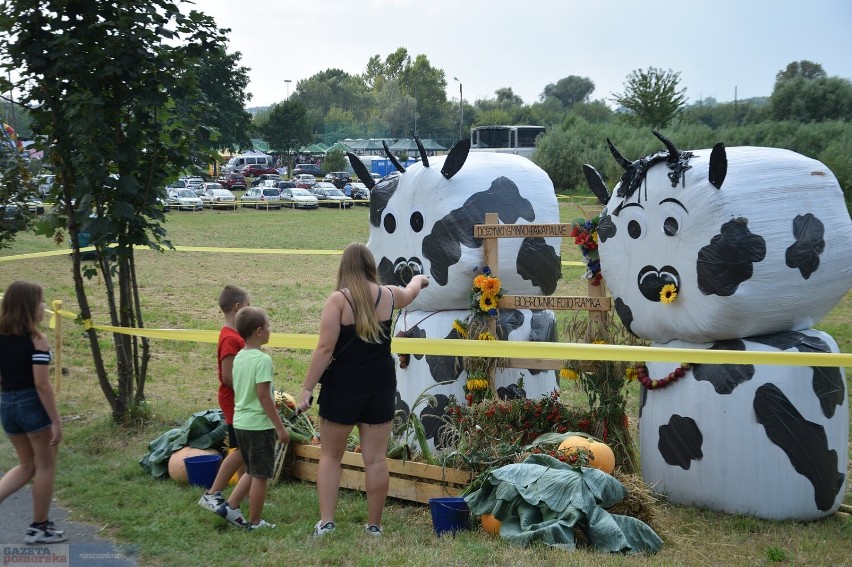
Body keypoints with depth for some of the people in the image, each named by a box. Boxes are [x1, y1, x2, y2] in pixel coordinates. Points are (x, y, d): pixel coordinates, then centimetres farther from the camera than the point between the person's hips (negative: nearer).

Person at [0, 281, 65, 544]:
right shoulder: (36, 339, -15)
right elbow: (41, 384, -17)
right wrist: (56, 420, -13)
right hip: (33, 404, -6)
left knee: (27, 465, 22)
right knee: (45, 466, 11)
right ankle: (39, 527, 19)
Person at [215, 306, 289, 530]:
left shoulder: (239, 357, 8)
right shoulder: (262, 359, -18)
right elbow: (264, 396, -20)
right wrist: (280, 427, -15)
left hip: (240, 422, 8)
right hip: (259, 424, -8)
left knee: (252, 472, 22)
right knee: (261, 475, 4)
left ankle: (230, 506, 17)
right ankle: (255, 522, 12)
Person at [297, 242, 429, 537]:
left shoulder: (339, 299, -11)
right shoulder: (388, 295, 3)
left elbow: (325, 349, -16)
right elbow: (409, 293, 28)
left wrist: (307, 388, -10)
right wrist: (418, 280, 51)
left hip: (342, 388, -3)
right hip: (380, 388, 3)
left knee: (330, 456, 11)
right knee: (375, 459, 7)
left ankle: (326, 521, 5)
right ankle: (374, 526, 14)